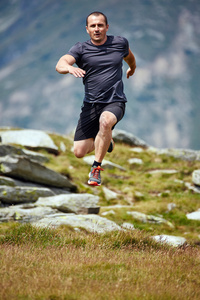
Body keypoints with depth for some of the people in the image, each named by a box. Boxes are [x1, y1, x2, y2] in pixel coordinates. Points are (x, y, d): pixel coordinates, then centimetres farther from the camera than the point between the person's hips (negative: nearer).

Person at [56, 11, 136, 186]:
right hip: (91, 104, 1)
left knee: (105, 121, -37)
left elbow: (129, 56, 28)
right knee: (79, 152, -4)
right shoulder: (81, 49, -3)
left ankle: (96, 168, -21)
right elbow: (60, 65, -20)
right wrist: (69, 67, -43)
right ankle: (104, 141, 31)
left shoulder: (120, 43, 4)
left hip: (115, 102, -1)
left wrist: (132, 68, 49)